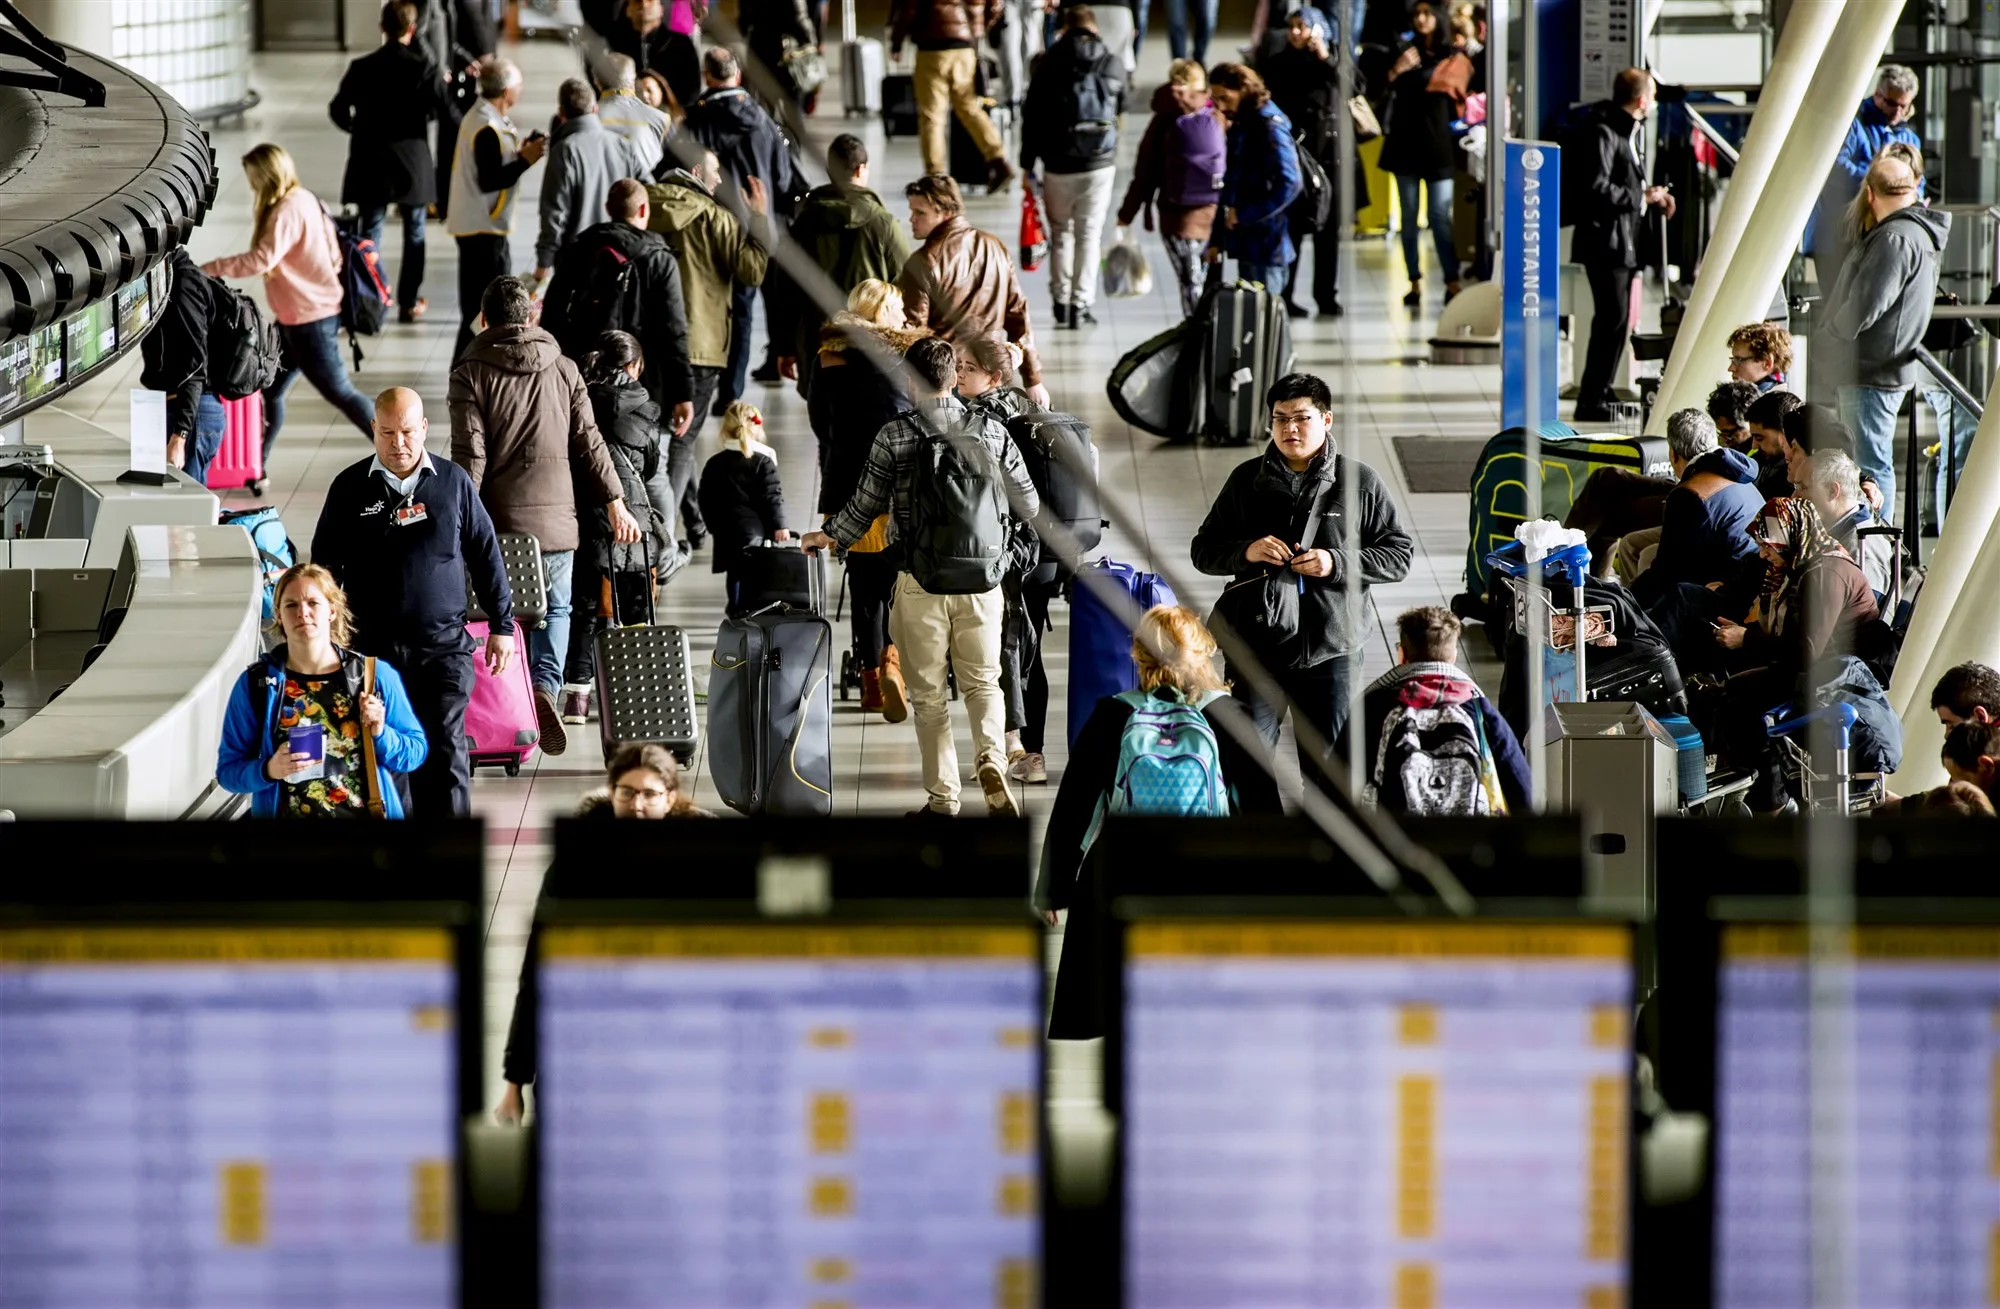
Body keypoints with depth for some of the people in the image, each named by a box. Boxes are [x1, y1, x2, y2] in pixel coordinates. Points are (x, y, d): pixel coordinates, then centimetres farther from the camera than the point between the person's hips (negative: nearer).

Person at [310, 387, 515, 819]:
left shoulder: (454, 483, 5)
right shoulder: (350, 487, 5)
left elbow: (486, 556, 11)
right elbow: (325, 565, 12)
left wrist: (502, 625, 10)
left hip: (443, 643, -1)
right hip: (373, 646, 1)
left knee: (445, 749, -7)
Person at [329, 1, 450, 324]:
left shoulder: (361, 68, -4)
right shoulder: (424, 69, -11)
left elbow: (338, 109, 1)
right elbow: (443, 109, -15)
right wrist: (441, 82, 5)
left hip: (370, 163, 2)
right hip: (412, 162, -2)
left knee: (369, 232, 8)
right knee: (414, 234, 10)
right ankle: (409, 302, 12)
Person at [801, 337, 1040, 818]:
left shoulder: (895, 436, -7)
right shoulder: (991, 432, 0)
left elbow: (865, 506, -2)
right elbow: (1028, 507, 5)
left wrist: (829, 536, 18)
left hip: (921, 580, -2)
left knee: (928, 692, 8)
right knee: (982, 681, 11)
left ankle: (942, 797, 9)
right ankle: (992, 761, -16)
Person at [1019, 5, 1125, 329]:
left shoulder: (1049, 65, -4)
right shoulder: (1113, 66, 0)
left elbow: (1032, 117, -3)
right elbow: (1119, 109, 15)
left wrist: (1027, 164, 3)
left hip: (1058, 165, 0)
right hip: (1100, 162, 0)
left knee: (1060, 231, 15)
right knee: (1089, 233, 5)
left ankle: (1061, 301, 15)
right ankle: (1081, 305, 0)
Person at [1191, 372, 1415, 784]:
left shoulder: (1360, 482, 2)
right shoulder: (1247, 480, 7)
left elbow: (1399, 554, 2)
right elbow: (1203, 550, 11)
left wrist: (1337, 564, -13)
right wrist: (1245, 552, -10)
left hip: (1330, 650, -1)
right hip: (1257, 646, 1)